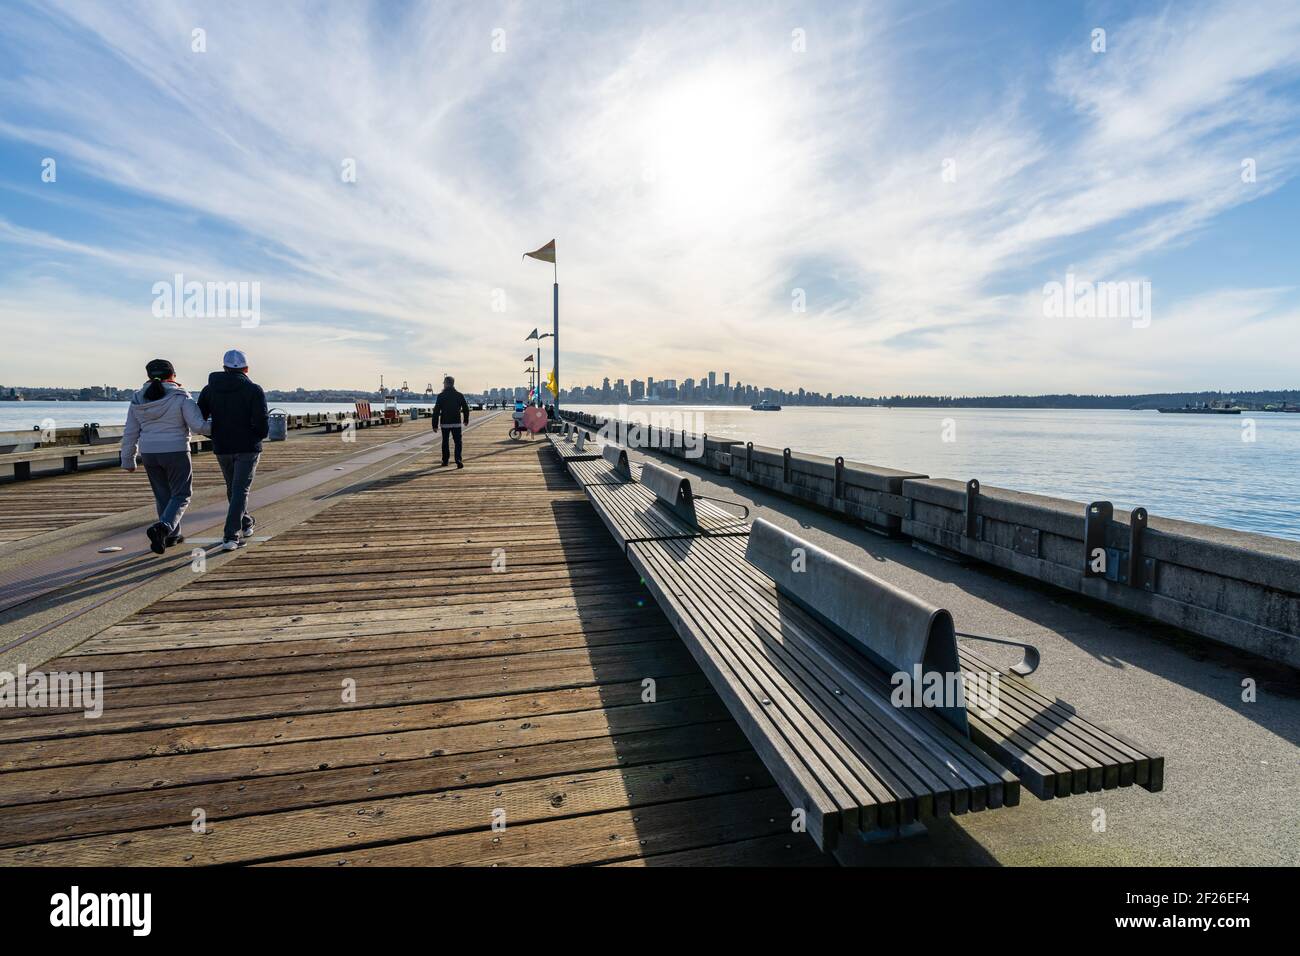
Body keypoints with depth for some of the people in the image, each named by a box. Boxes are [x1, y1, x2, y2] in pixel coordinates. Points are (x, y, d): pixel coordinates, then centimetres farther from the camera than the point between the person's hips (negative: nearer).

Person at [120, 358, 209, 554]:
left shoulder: (138, 400, 5)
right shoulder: (181, 398, -10)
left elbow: (130, 433, 8)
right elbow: (198, 426, -16)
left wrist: (128, 460, 16)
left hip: (149, 454, 5)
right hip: (176, 452, -5)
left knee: (163, 495, 17)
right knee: (181, 495, 3)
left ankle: (171, 535, 23)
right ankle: (162, 527, -20)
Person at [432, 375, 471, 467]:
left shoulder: (441, 396, -5)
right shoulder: (459, 395, 0)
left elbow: (436, 411, -7)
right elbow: (466, 408, 7)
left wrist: (435, 425, -2)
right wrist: (466, 420, 23)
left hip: (445, 423, 0)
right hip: (457, 423, 0)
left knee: (445, 442, 14)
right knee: (458, 442, 2)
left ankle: (445, 461, 21)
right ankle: (458, 460, -15)